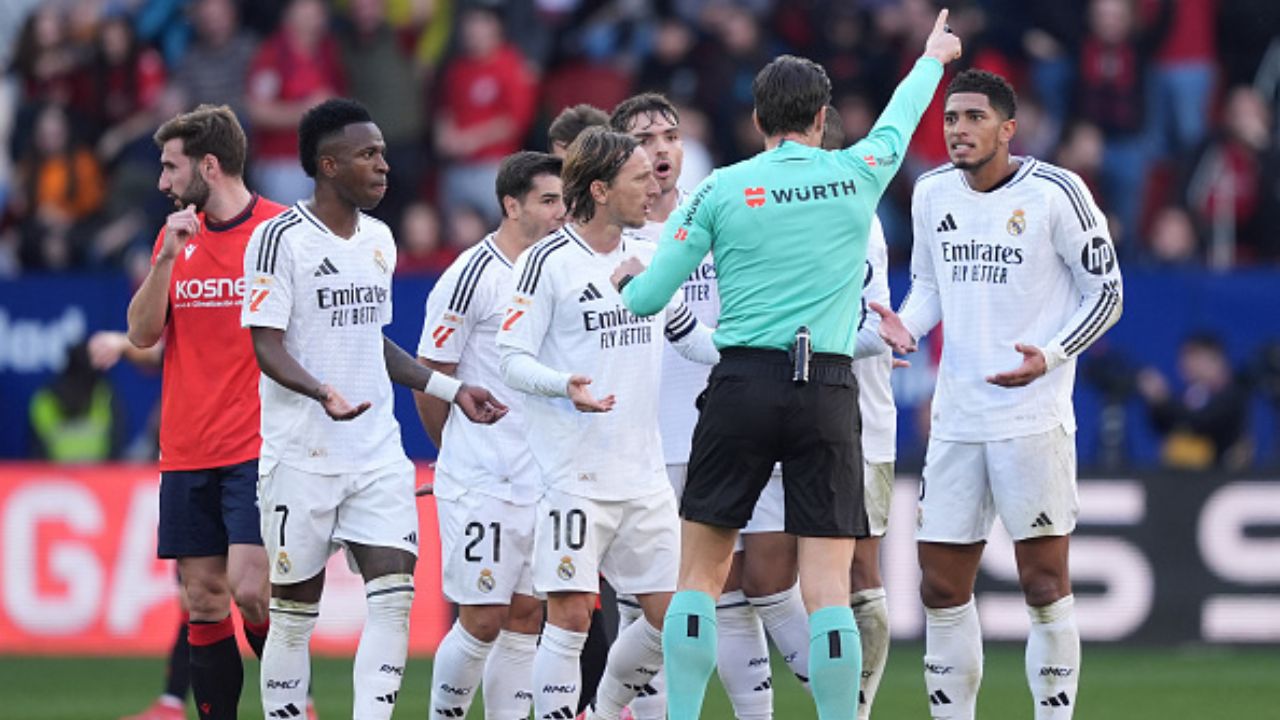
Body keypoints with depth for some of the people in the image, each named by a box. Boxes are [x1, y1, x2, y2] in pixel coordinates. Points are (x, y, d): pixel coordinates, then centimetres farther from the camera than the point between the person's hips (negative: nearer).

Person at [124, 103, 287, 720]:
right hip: (186, 455, 5)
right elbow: (141, 334, 4)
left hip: (258, 451, -5)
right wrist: (167, 260, -9)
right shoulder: (175, 237, 12)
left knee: (249, 589, -16)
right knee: (203, 605, 3)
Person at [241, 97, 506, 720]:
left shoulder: (378, 240, 14)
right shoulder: (280, 238, -8)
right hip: (302, 455, -6)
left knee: (394, 593, -8)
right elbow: (266, 344, -14)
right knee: (294, 611, 0)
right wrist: (323, 392, -30)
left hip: (377, 454, 6)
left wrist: (451, 389, 19)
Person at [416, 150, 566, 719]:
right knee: (482, 620, -6)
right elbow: (429, 378, -6)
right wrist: (461, 454, 7)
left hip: (542, 477, 6)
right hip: (481, 482, -6)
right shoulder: (471, 276, -12)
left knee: (526, 616, 6)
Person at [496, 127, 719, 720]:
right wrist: (563, 386, -26)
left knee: (671, 617, 6)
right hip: (573, 472, -6)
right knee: (569, 616, -10)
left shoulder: (648, 257, 12)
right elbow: (512, 358, -8)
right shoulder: (548, 261, -7)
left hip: (644, 473, 6)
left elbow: (691, 337, 24)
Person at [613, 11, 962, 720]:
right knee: (827, 586, -2)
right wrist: (932, 57, 50)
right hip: (829, 390, 0)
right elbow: (899, 119, 30)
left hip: (743, 384, 0)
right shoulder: (857, 175, 6)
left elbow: (647, 298, 4)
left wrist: (630, 277, 28)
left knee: (701, 575, 7)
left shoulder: (722, 189, 2)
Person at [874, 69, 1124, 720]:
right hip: (956, 417, 5)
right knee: (942, 586, 5)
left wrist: (1050, 355, -18)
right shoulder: (932, 194, 7)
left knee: (1044, 582, -4)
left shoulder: (1055, 194, -9)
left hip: (1034, 416, -5)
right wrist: (907, 324, -1)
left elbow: (1106, 292, -4)